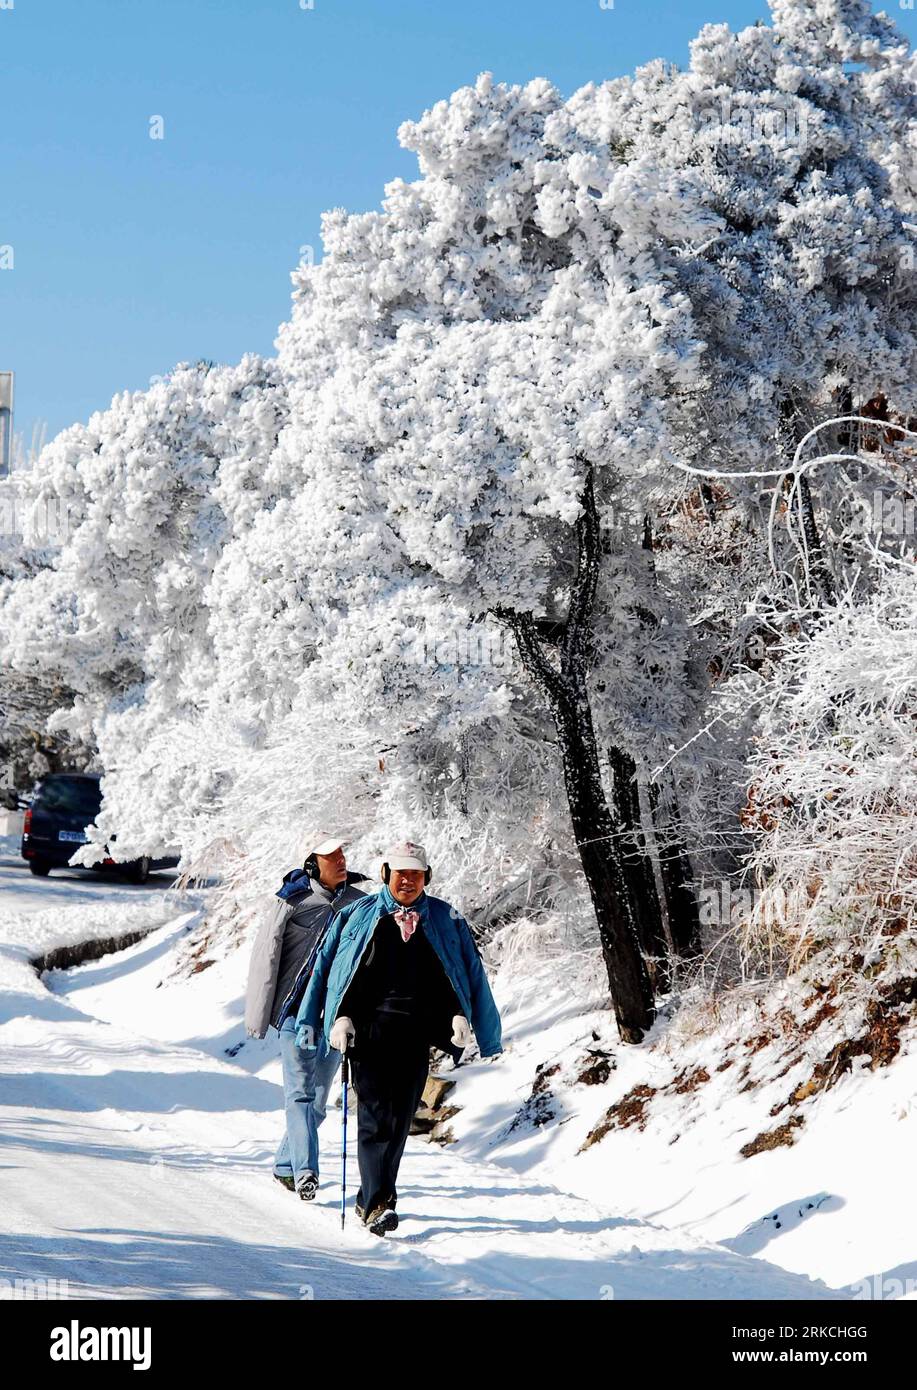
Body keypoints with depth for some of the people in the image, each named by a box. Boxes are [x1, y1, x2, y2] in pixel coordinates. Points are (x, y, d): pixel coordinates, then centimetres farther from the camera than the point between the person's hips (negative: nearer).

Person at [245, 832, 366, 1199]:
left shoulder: (359, 903, 6)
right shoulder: (293, 902, -6)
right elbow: (265, 958, -3)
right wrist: (258, 1017, -3)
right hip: (297, 1009, -4)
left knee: (318, 1095, 9)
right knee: (300, 1092, -11)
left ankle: (286, 1165, 24)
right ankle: (305, 1172, -18)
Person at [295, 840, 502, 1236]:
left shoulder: (445, 921, 11)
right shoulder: (358, 916, 8)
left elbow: (471, 972, 10)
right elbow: (325, 965, 7)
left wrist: (459, 1014, -2)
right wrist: (341, 1016, -2)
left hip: (417, 1033, 2)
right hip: (370, 1027, -2)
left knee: (399, 1118, 4)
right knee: (375, 1115, -11)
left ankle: (373, 1197, 17)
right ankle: (377, 1203, -16)